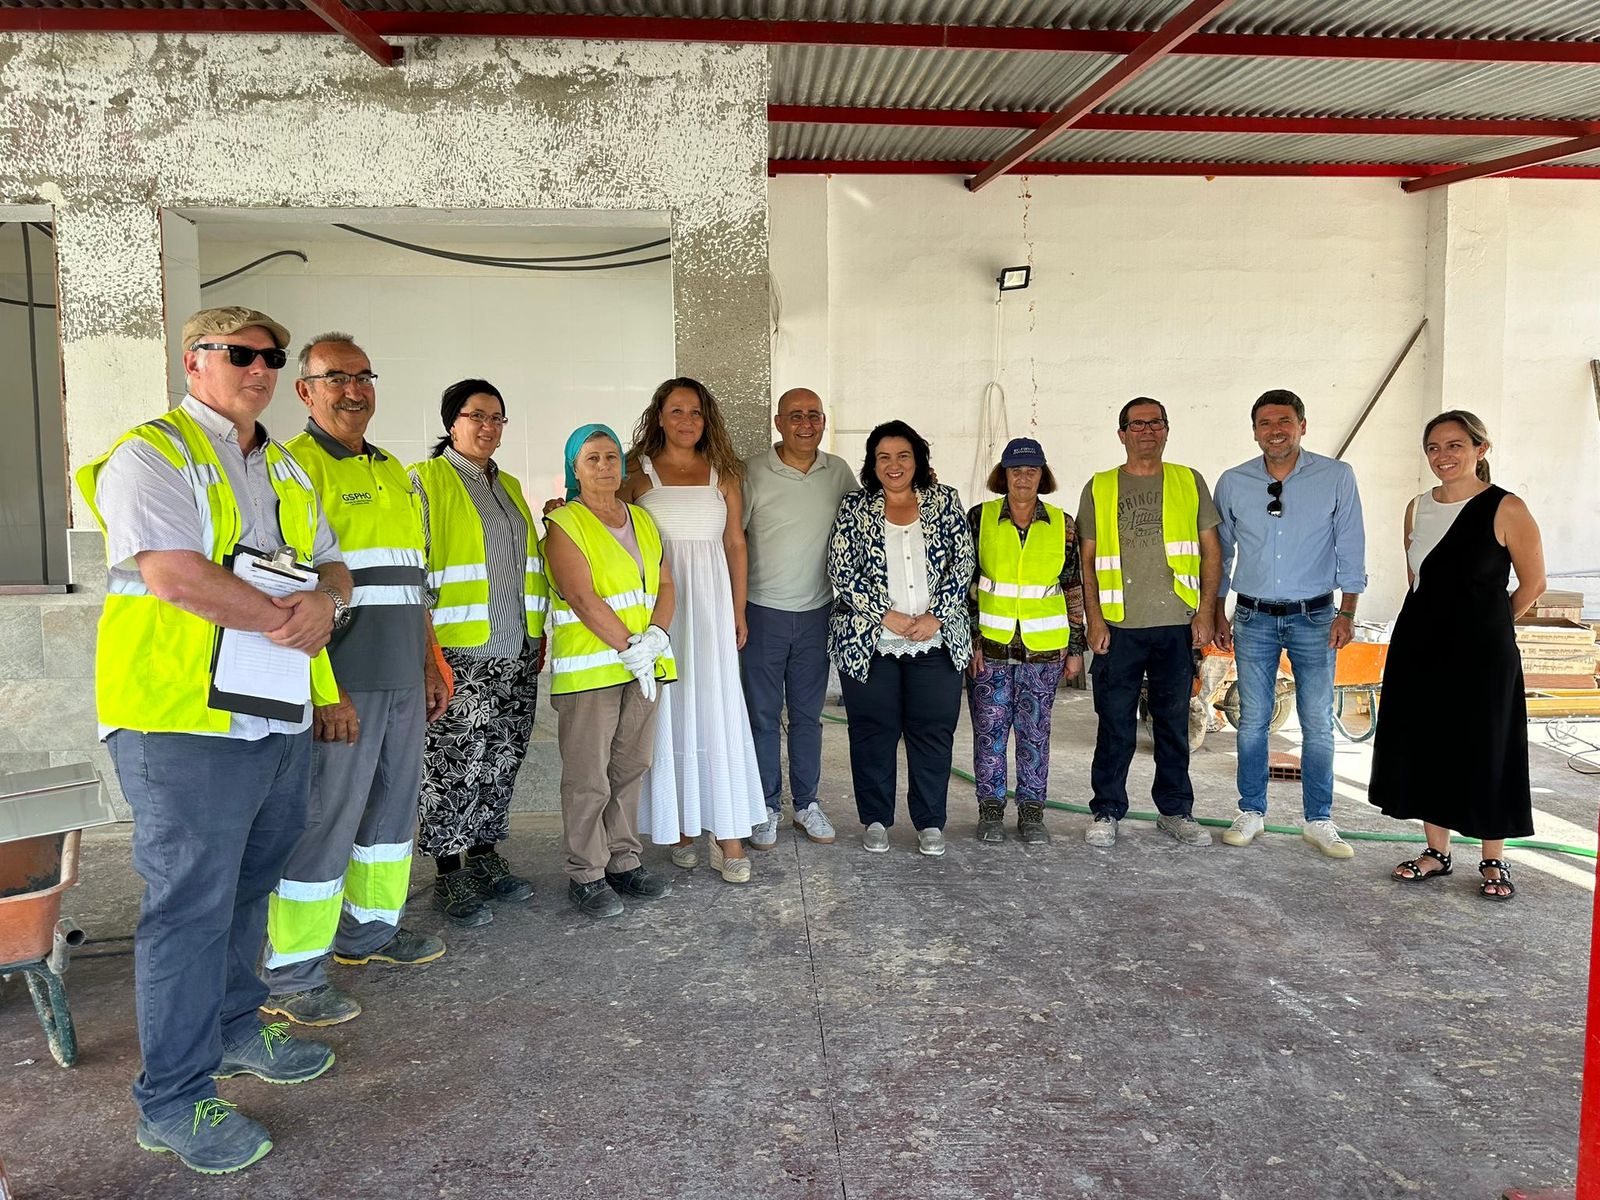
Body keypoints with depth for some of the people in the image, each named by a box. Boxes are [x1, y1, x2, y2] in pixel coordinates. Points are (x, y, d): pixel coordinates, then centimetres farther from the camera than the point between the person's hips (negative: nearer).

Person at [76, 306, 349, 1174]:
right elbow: (176, 574, -21)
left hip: (279, 718, 8)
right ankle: (174, 1101, 12)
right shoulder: (151, 454, -7)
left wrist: (324, 601, -8)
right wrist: (283, 623, -14)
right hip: (185, 721, -8)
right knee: (190, 906, -1)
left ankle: (234, 1031, 37)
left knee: (248, 887, 19)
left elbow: (331, 565, 15)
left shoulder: (283, 468, 18)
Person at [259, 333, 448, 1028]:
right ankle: (291, 976, 9)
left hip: (402, 681, 8)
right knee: (325, 821, -3)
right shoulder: (294, 466, -8)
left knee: (395, 804, 16)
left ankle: (370, 929, 32)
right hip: (340, 684, -8)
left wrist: (430, 666, 19)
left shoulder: (392, 471, 18)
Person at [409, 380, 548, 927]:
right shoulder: (425, 481, -4)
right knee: (453, 765, -3)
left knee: (501, 763, 12)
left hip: (516, 654, 7)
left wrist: (539, 634, 18)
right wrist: (427, 651, -15)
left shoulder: (508, 486, 17)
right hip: (459, 656, -7)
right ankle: (448, 876, 10)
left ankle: (485, 857, 25)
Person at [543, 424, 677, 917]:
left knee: (630, 769, 11)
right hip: (589, 668, -6)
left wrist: (656, 636, -8)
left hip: (644, 667, 6)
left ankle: (623, 862, 23)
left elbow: (665, 585, 10)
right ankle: (586, 875, 9)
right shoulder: (563, 524, -4)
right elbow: (582, 599, -14)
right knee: (588, 778, -2)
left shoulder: (642, 521, 15)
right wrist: (628, 649, -18)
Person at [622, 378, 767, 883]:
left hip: (710, 603, 1)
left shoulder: (722, 473, 10)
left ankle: (727, 833, 1)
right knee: (668, 712, 2)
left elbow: (735, 544, 11)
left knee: (717, 709, -2)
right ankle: (679, 825, 14)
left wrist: (738, 611, 8)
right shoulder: (638, 472, 4)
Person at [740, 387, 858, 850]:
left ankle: (806, 802, 25)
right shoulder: (753, 473, -9)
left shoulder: (839, 472, 3)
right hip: (763, 613, -3)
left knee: (808, 714, 13)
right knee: (763, 716, 5)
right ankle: (766, 808, 19)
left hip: (817, 612, 3)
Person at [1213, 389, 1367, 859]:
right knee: (1252, 721, 6)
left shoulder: (1336, 477, -3)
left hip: (1314, 617, -1)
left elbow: (1350, 548, 0)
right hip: (1254, 618, 1)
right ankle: (1251, 813, 18)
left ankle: (1319, 821, 15)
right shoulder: (1233, 482, 2)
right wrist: (1218, 612, 8)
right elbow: (1221, 551, 9)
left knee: (1318, 724, 4)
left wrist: (1346, 613, -5)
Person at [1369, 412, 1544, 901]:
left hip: (1481, 655, -5)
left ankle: (1493, 862, 20)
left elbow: (1533, 583, -1)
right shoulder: (1417, 508, 6)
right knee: (1425, 748, 10)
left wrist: (1486, 624, 7)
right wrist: (1441, 621, 16)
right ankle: (1437, 852, 24)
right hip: (1419, 649, 5)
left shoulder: (1506, 509, -9)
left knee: (1485, 753, 4)